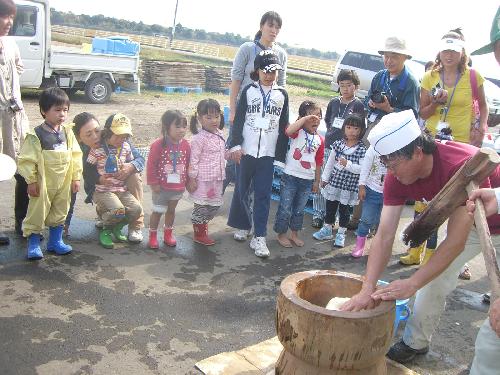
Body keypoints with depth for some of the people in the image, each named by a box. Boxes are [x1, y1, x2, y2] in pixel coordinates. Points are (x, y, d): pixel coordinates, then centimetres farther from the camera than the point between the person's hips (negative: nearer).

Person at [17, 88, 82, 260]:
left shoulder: (67, 133, 2)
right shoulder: (36, 135, -12)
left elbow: (76, 156, 7)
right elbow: (26, 160, -11)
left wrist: (76, 177, 5)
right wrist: (31, 181, -12)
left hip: (63, 183, 5)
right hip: (43, 184, -5)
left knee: (60, 212, 16)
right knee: (37, 213, 3)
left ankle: (55, 241, 30)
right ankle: (33, 244, 15)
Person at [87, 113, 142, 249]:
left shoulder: (125, 147, 8)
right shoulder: (97, 149, -7)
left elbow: (131, 162, 24)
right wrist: (99, 178, -14)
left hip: (122, 189, 5)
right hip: (102, 190, -5)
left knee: (136, 209, -18)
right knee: (118, 210, -31)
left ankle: (116, 227, 13)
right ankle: (106, 230, 4)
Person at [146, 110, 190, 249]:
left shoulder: (185, 145, -4)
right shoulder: (158, 145, -18)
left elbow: (188, 164, 7)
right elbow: (151, 165, -13)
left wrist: (187, 181, 9)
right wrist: (153, 183, -12)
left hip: (178, 186, 4)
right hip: (162, 187, -4)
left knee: (171, 210, 20)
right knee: (157, 211, 9)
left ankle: (168, 233, 36)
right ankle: (153, 235, 25)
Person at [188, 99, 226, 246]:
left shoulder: (220, 135, 9)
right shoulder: (199, 139, -15)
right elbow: (193, 160, -15)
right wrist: (192, 179, -15)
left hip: (217, 179, 8)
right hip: (203, 180, -7)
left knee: (214, 205, 15)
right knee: (201, 206, 4)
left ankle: (203, 226, 36)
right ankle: (199, 234, 20)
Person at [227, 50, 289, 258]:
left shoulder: (282, 95, 8)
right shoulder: (249, 91, 4)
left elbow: (283, 127, 8)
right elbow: (238, 120, 1)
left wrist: (280, 154, 4)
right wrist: (235, 145, -8)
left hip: (267, 153, 0)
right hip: (246, 151, 0)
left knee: (263, 195, -1)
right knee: (242, 191, 9)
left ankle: (259, 237, 2)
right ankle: (243, 226, 29)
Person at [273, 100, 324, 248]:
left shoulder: (320, 140, 4)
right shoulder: (298, 132, -9)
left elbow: (318, 163, 9)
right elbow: (288, 131, -35)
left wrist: (316, 181, 12)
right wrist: (305, 118, -31)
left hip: (307, 180, 4)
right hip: (290, 177, -4)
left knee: (299, 210, 18)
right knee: (285, 209, 5)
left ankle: (294, 234, 34)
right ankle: (281, 234, 23)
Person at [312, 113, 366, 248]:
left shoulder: (362, 149, -10)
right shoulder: (338, 144, 0)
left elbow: (362, 169, -15)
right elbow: (330, 162, 5)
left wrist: (348, 164, -25)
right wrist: (325, 178, 7)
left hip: (349, 186, -3)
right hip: (334, 181, 3)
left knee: (344, 209, 9)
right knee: (330, 207, 14)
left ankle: (341, 233, 24)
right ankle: (327, 229, 31)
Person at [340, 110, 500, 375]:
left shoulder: (463, 165, -41)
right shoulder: (397, 179, -22)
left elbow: (456, 241, -37)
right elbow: (384, 236, -25)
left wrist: (412, 284, -37)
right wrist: (367, 289, -35)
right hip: (467, 221, 5)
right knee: (436, 275, 1)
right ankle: (416, 343, 19)